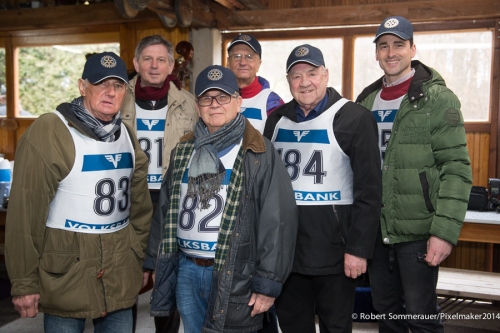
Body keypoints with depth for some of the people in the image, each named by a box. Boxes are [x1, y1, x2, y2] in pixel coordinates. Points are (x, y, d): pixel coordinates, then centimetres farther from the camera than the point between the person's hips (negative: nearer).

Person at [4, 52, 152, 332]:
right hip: (66, 275, -5)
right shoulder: (48, 131, -13)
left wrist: (138, 256, 13)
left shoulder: (126, 134, 7)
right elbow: (25, 211, -15)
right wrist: (24, 282, -13)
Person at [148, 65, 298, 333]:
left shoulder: (259, 153, -9)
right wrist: (156, 263, 14)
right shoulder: (184, 150, 9)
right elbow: (165, 210, 15)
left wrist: (268, 283, -13)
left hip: (234, 275, -5)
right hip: (186, 271, 5)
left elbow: (278, 220, -12)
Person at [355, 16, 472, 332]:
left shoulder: (438, 98, -7)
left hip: (417, 232, -5)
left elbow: (456, 169, -13)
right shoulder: (367, 101, 9)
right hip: (375, 231, 5)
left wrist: (445, 231, -19)